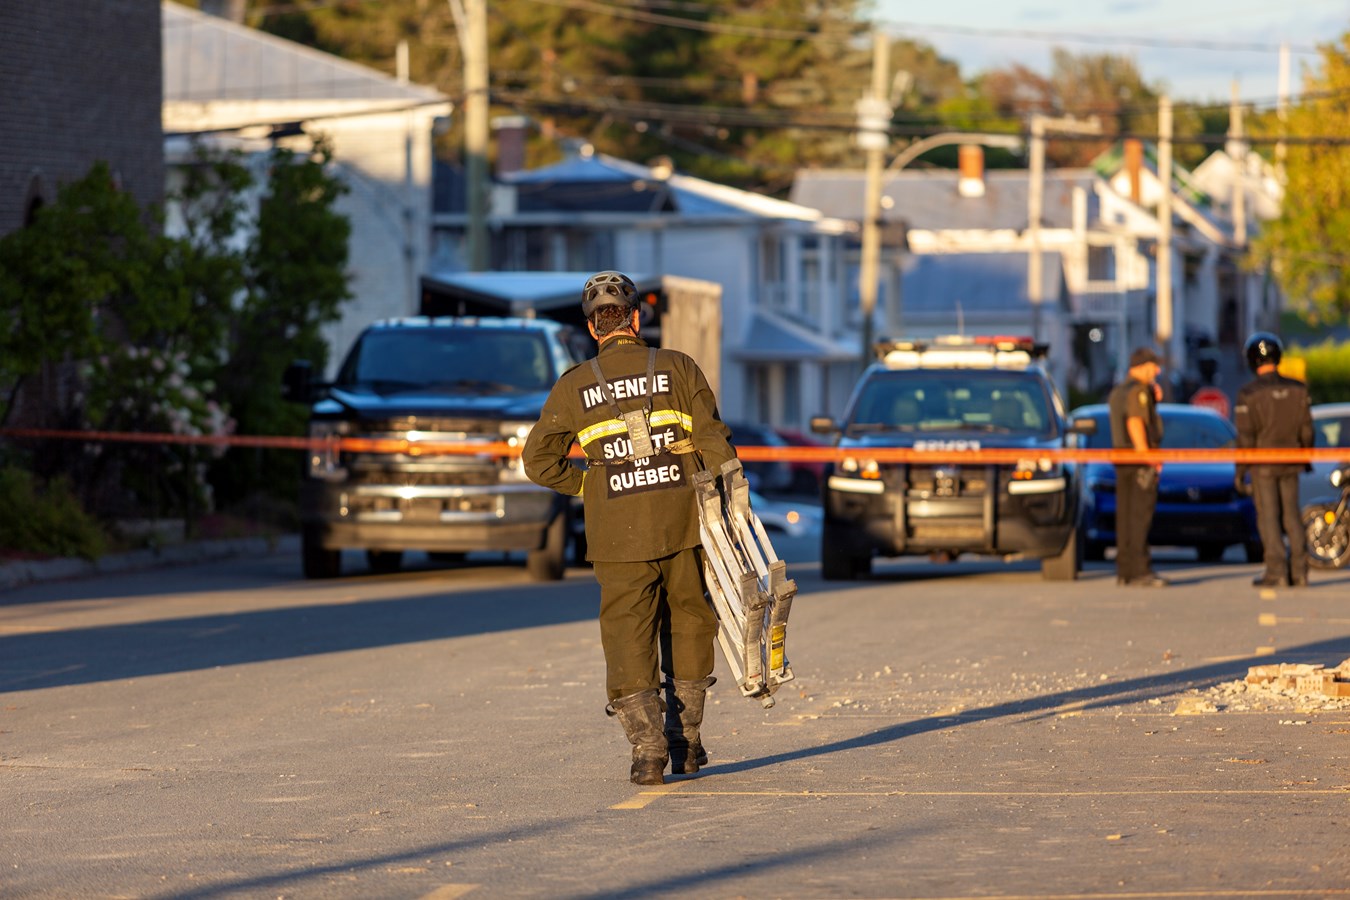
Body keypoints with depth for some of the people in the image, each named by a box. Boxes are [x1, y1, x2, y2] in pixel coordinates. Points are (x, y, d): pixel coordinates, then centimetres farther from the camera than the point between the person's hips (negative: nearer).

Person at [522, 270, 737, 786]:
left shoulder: (574, 387, 4)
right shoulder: (677, 369, 2)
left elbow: (539, 462, 6)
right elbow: (714, 443, -4)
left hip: (619, 535, 0)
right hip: (684, 524, 1)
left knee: (629, 640, 3)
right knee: (688, 628, 15)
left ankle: (648, 748, -10)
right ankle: (686, 743, 16)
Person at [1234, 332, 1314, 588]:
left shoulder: (1248, 394, -13)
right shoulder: (1297, 390, 0)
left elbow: (1246, 437, -14)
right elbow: (1306, 430, 5)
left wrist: (1239, 471, -6)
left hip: (1262, 464, -4)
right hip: (1290, 463, 4)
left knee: (1268, 516, 0)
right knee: (1291, 515, 11)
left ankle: (1276, 571, -5)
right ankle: (1298, 570, 10)